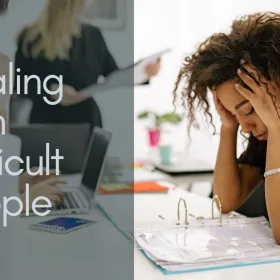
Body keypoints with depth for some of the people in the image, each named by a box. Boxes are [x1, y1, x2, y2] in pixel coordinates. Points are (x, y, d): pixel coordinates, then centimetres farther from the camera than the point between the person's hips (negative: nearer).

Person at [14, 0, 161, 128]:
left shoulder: (92, 35, 6)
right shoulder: (30, 38, -3)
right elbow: (21, 84, -4)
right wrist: (50, 90, -21)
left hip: (87, 123, 3)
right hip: (48, 125, -2)